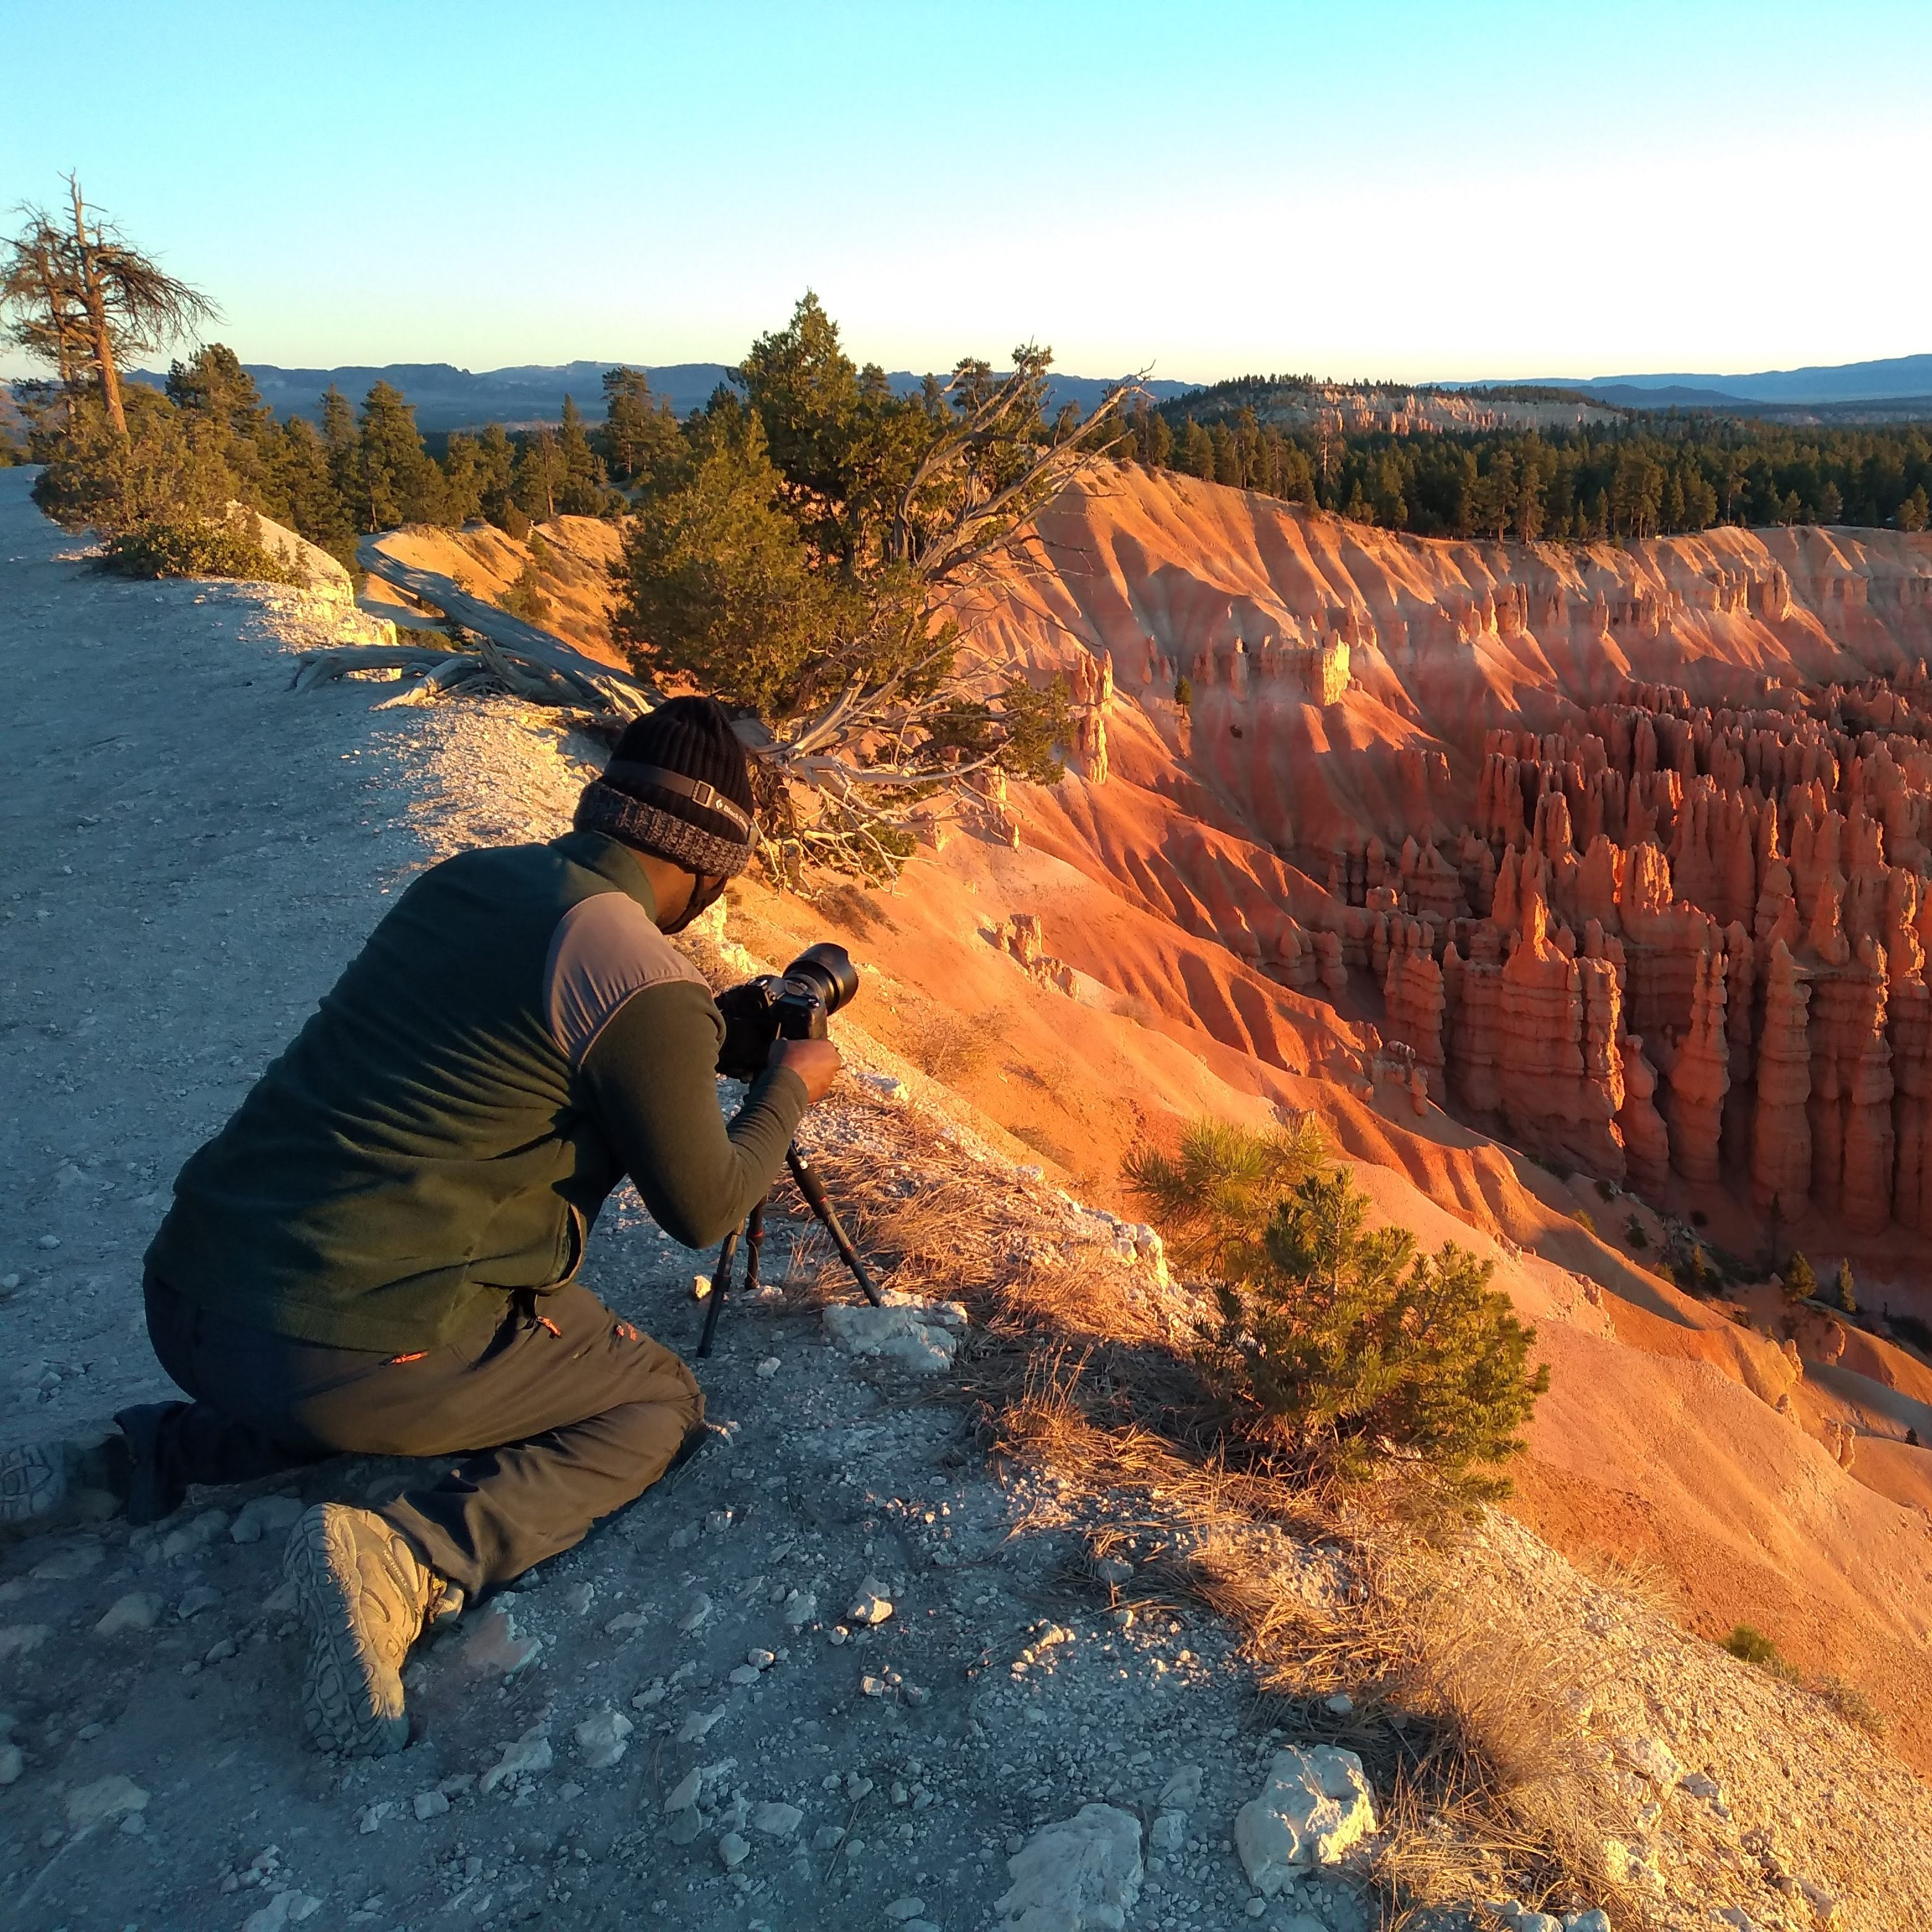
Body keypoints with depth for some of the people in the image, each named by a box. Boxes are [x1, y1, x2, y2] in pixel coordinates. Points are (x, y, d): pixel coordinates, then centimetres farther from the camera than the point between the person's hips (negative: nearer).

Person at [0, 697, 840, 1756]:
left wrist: (708, 1039, 32)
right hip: (356, 1353, -7)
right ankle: (415, 1555, -11)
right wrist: (789, 1089, 15)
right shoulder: (648, 984, -13)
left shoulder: (461, 878, 9)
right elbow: (702, 1209, -2)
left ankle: (131, 1463, 19)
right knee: (661, 1403, 13)